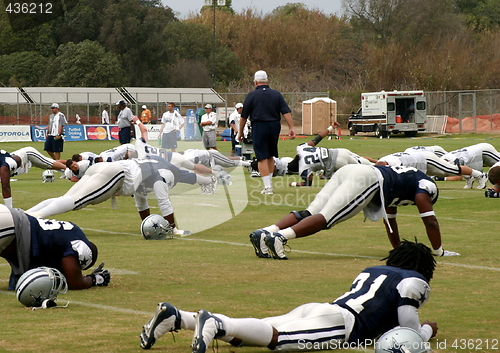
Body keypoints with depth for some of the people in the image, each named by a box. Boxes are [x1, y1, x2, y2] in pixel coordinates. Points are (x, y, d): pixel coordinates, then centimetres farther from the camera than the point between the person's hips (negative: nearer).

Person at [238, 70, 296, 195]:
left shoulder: (252, 95, -2)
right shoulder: (276, 94, 7)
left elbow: (244, 116, 0)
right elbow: (286, 112, -2)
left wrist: (240, 132, 10)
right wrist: (291, 127, -4)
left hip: (259, 128, -4)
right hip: (274, 127, 4)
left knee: (262, 158, -2)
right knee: (270, 156, 18)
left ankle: (267, 187, -8)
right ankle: (269, 183, 23)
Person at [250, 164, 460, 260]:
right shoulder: (424, 185, 21)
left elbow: (389, 219, 50)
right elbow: (430, 221, 16)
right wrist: (438, 251, 25)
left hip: (348, 172, 8)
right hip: (366, 179, -8)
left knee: (310, 213, -3)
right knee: (326, 218, -21)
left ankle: (265, 233, -20)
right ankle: (279, 236, -40)